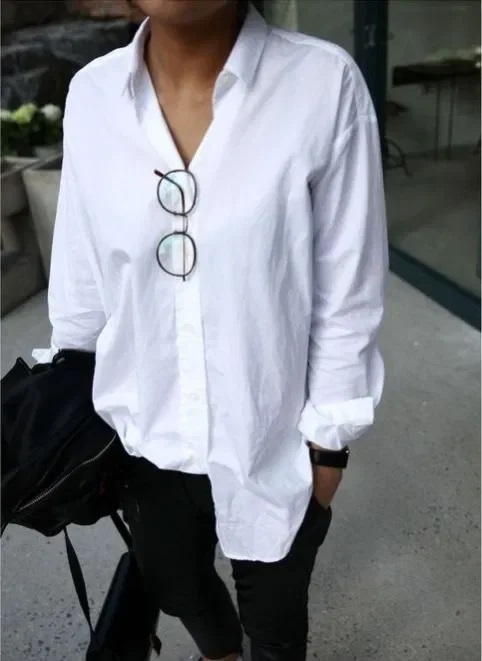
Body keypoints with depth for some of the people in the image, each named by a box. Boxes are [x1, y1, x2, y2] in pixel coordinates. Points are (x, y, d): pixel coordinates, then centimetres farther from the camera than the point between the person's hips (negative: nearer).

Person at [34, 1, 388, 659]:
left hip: (273, 443, -3)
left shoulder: (325, 83, -18)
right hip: (145, 438, 4)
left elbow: (348, 292, -11)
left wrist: (328, 439, -5)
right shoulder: (91, 94, -8)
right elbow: (79, 282, 1)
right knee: (175, 586, 31)